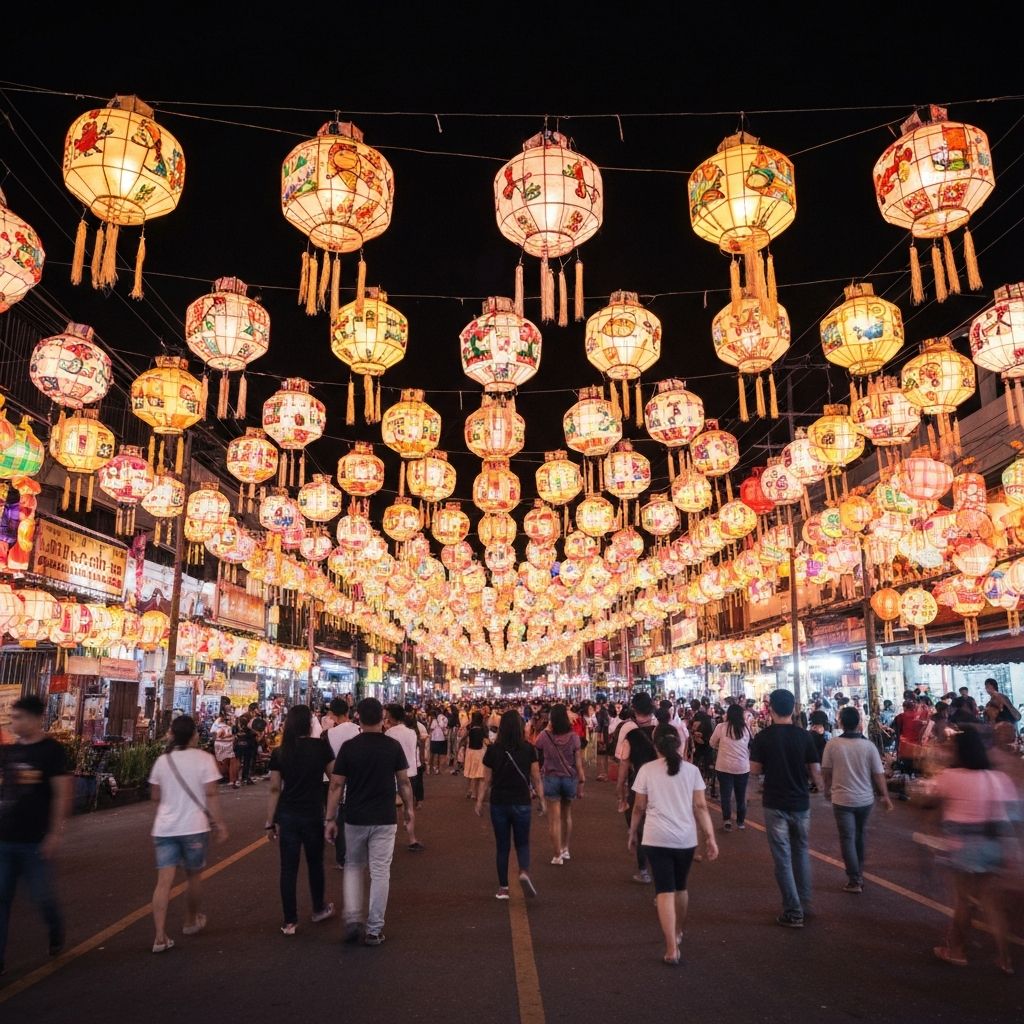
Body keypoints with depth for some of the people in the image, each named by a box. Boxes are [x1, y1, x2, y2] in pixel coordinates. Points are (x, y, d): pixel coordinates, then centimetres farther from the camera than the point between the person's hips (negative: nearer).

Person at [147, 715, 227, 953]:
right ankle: (191, 922, 33)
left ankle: (160, 937, -5)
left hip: (165, 828, 3)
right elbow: (211, 795, -12)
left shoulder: (162, 760, 4)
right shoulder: (203, 759, -9)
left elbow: (155, 796, 11)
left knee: (164, 881, 1)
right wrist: (219, 823, -5)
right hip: (194, 827, -3)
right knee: (193, 877, 16)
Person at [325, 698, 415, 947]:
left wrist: (330, 819, 1)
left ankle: (353, 919, 12)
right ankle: (374, 930, 10)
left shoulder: (348, 747, -7)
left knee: (353, 866, 21)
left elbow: (336, 785, -6)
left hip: (355, 819, 1)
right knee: (380, 872, 7)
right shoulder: (393, 746, -6)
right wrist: (409, 808, 15)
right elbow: (403, 781, 0)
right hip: (384, 819, -1)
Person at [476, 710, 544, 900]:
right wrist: (540, 799, 9)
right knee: (522, 843, 14)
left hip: (499, 804, 1)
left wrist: (479, 801, 9)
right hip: (521, 803, 0)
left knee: (502, 846, 12)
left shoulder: (493, 750, -6)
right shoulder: (529, 749, -6)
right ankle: (524, 872, -12)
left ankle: (503, 888, 16)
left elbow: (486, 781, -1)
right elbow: (536, 778, -2)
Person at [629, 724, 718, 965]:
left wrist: (633, 833, 13)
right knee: (680, 887, 22)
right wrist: (710, 837, 1)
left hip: (657, 838, -3)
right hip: (686, 839, 3)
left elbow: (639, 808, 0)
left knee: (665, 891, 0)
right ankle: (678, 932, 40)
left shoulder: (646, 770, -4)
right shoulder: (691, 770, 1)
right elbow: (701, 807, -3)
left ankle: (671, 949, -7)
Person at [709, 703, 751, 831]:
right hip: (743, 767, 2)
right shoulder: (746, 728, -6)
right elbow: (751, 745, 11)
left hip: (724, 766, -2)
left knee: (726, 795, 6)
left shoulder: (721, 727, -10)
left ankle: (727, 821, -2)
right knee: (741, 795, 16)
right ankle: (741, 821, 26)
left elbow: (712, 744, 4)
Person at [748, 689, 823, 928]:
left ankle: (793, 912, 7)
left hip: (776, 805, -3)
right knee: (801, 852, 20)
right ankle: (804, 904, 29)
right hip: (801, 803, 3)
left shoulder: (763, 737, -11)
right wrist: (821, 788, 16)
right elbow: (815, 770, -2)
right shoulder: (804, 735, -5)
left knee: (783, 858, 4)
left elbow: (755, 769, -5)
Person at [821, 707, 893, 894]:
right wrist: (885, 796, 7)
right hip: (865, 799, 2)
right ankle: (859, 874, 31)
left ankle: (854, 881, 5)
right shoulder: (869, 745, -10)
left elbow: (826, 771, -2)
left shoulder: (832, 744, -11)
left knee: (847, 839, 5)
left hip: (842, 799, -2)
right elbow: (878, 774, -7)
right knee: (859, 837, 21)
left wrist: (828, 789, 16)